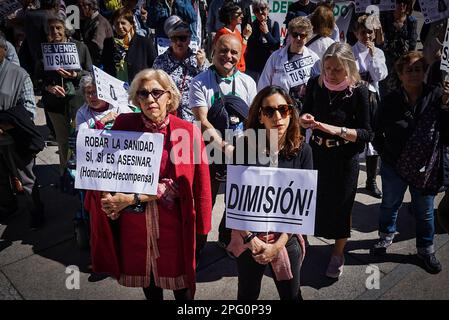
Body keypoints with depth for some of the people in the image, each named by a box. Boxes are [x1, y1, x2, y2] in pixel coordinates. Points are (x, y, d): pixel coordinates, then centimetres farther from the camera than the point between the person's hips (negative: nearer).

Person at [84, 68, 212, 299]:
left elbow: (176, 184, -14)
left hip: (172, 221, -2)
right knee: (143, 271, 22)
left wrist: (132, 198, -19)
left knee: (179, 281, 14)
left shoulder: (188, 132, -12)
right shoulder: (124, 124, -5)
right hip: (133, 222, 3)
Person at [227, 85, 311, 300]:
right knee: (247, 295, 20)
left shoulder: (302, 150, -9)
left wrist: (279, 243, -12)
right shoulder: (244, 148, -13)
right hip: (248, 238, 0)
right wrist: (251, 239, -12)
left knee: (291, 294, 19)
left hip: (287, 238, 1)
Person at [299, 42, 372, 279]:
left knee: (340, 205, 11)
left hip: (344, 159, -2)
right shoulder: (315, 84, -7)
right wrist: (304, 120, -18)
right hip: (316, 153, 3)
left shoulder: (359, 91, -16)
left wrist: (339, 130, -30)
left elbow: (367, 134, -15)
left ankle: (338, 254, 35)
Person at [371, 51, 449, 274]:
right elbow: (377, 131, 1)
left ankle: (426, 249, 36)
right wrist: (385, 154, -4)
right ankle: (386, 235, 46)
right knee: (390, 204, 20)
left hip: (425, 166, 0)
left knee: (424, 211, 15)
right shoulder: (390, 101, -10)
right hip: (394, 166, 0)